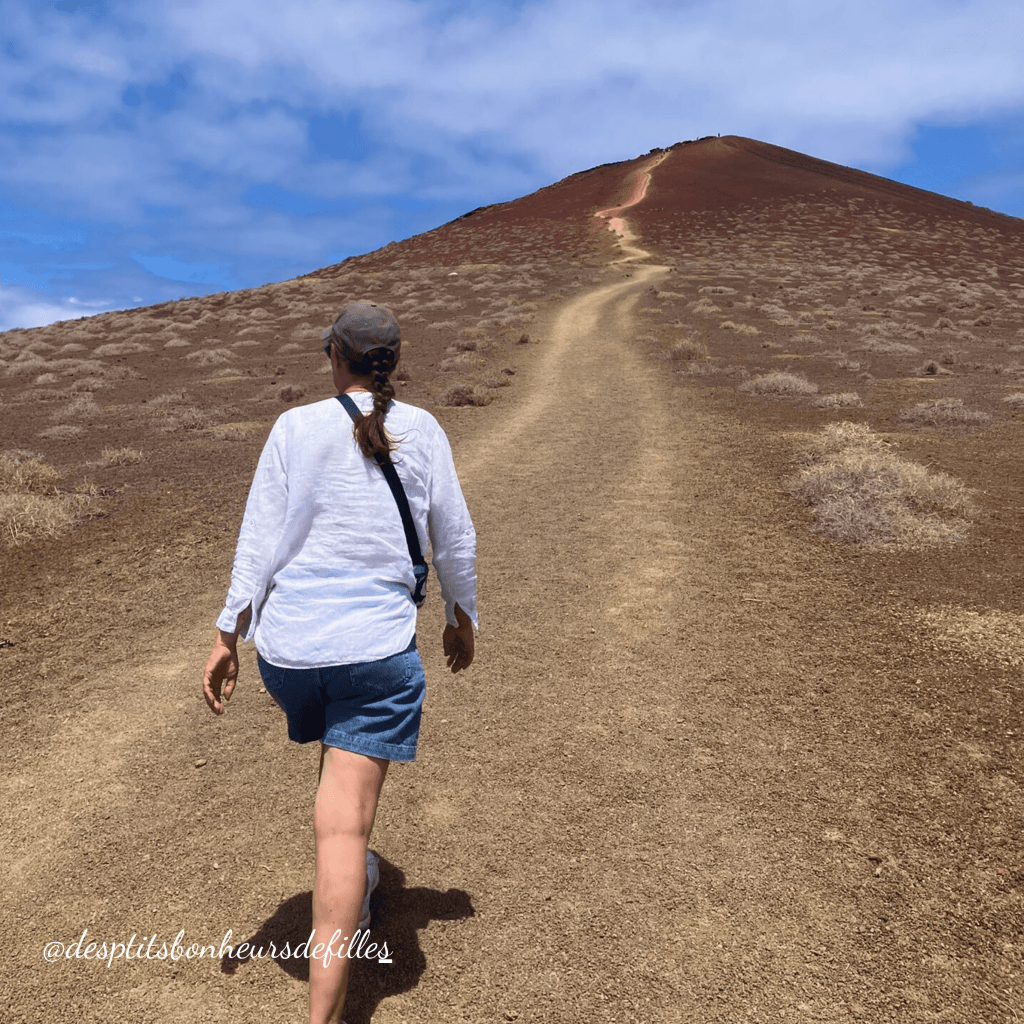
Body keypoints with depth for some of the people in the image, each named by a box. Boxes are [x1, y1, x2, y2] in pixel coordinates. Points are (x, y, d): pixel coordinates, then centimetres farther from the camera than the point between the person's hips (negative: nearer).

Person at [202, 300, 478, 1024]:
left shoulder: (295, 428, -2)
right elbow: (455, 539, 4)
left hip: (287, 646, 3)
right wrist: (463, 617, 18)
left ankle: (354, 886, 52)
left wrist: (228, 636, 4)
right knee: (344, 820, 1)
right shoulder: (421, 430, 0)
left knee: (342, 756, 31)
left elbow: (258, 542, -3)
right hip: (379, 647, -2)